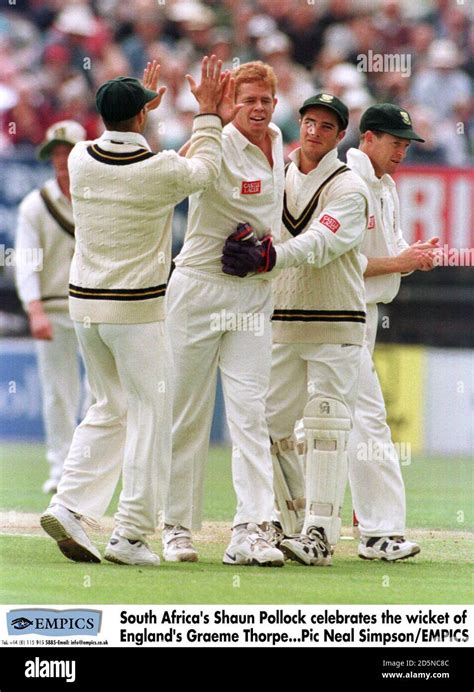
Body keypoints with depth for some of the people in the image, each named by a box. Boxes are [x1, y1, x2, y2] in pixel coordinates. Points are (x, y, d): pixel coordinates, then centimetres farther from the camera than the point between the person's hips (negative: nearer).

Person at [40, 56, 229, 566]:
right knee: (149, 415, 2)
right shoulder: (161, 170, -14)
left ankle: (70, 506, 4)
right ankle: (130, 535, -1)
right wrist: (207, 111, 16)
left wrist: (144, 107, 33)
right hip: (137, 310, -6)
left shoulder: (81, 159, -1)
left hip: (84, 304, 6)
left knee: (109, 409, 18)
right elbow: (205, 167, 7)